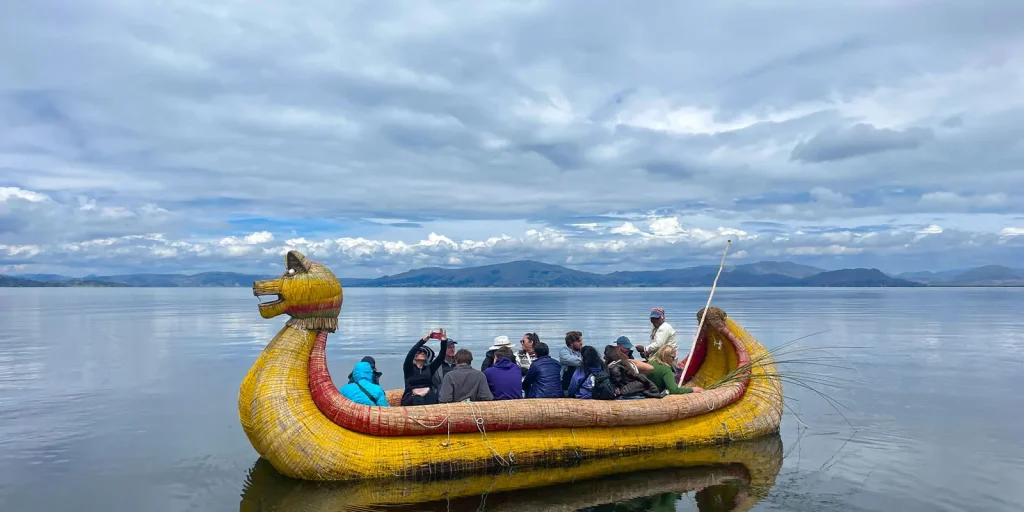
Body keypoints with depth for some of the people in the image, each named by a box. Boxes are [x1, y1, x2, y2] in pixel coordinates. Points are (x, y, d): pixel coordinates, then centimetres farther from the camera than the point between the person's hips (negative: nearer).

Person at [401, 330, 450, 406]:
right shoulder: (409, 368, 10)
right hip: (411, 398, -2)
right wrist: (423, 340, -19)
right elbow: (410, 354, -10)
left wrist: (444, 341, -9)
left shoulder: (429, 368, 20)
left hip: (427, 395, 2)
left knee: (431, 395, -34)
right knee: (417, 399, -38)